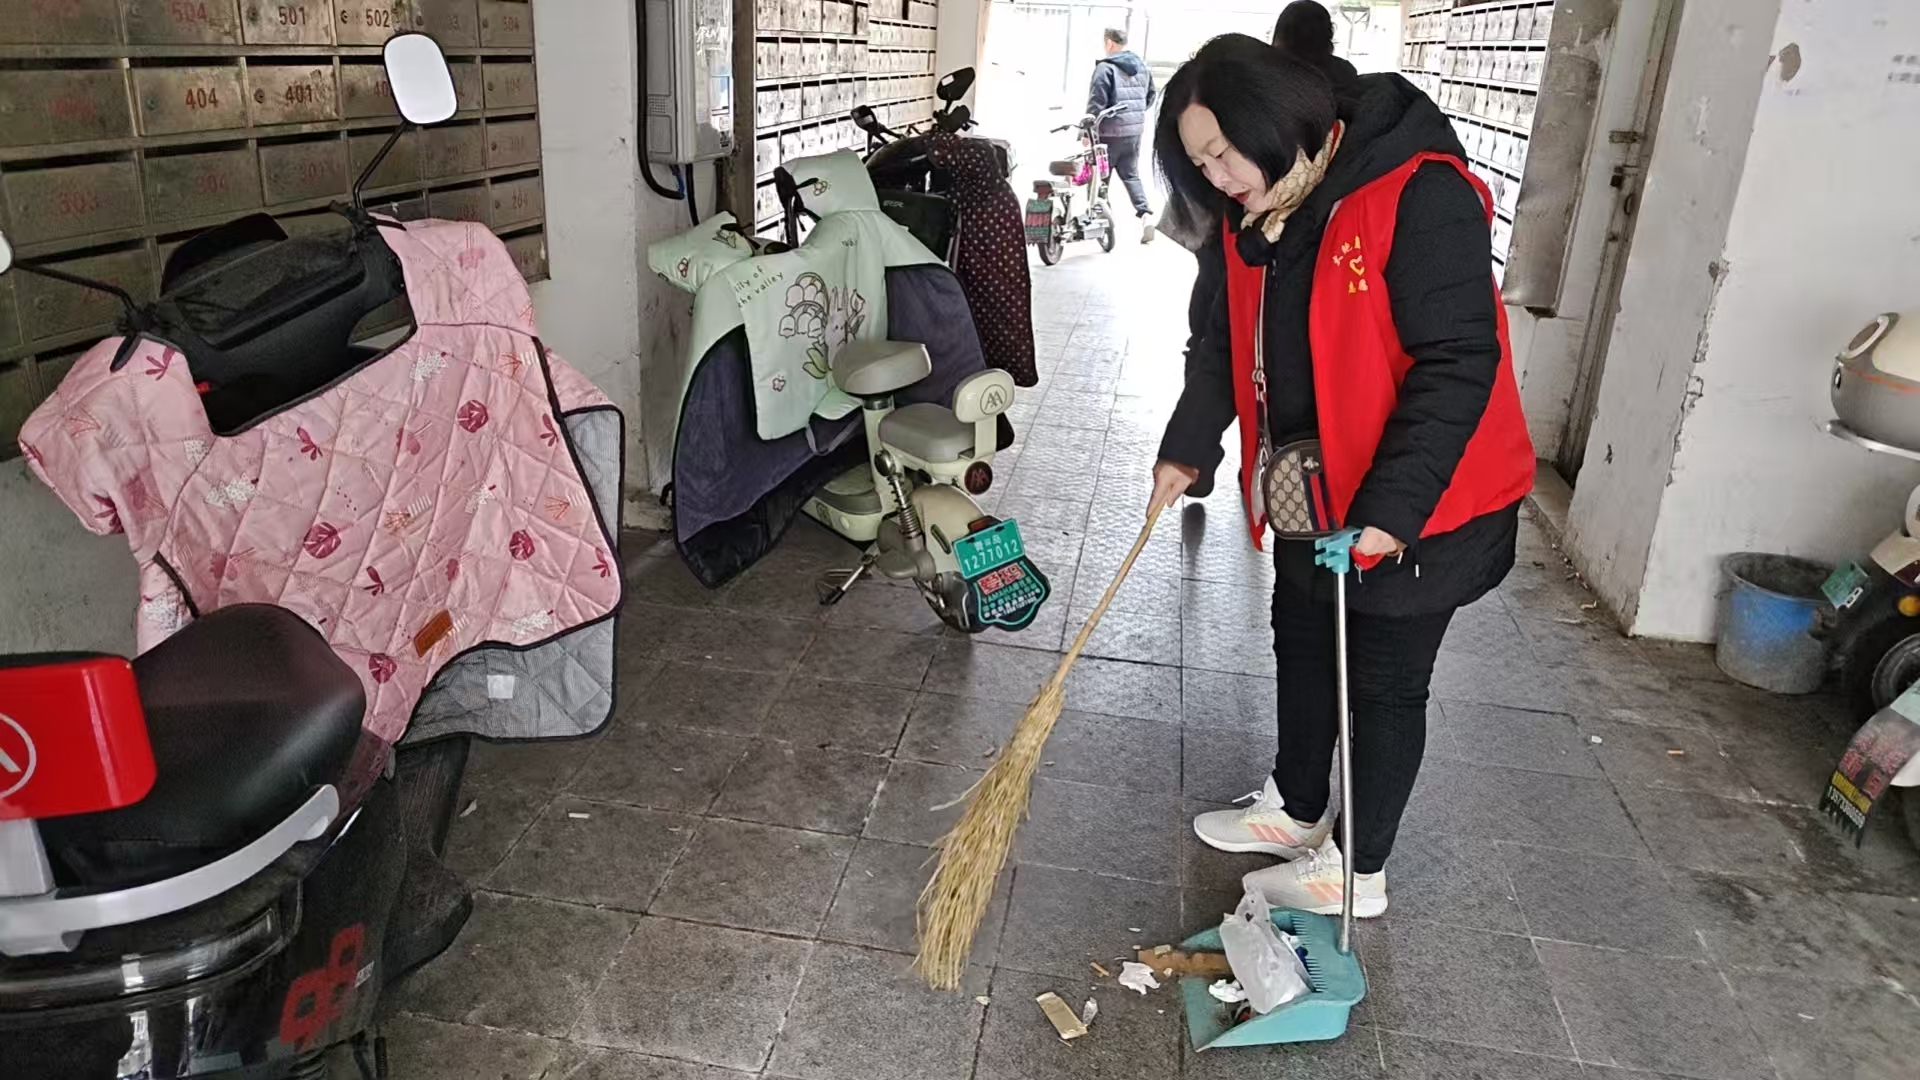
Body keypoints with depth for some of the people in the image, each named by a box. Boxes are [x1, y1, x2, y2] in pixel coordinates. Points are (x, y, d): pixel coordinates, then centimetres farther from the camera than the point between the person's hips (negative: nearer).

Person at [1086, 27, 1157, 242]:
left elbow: (1096, 102, -16)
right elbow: (1151, 95, 21)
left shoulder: (1106, 67, -12)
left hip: (1110, 132, -6)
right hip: (1135, 131, 6)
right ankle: (1145, 213, -4)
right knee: (1131, 175, 13)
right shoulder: (1141, 65, 10)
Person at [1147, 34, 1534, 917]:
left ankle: (1358, 871, 26)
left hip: (1421, 506, -8)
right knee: (1301, 647, 21)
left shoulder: (1420, 195, -25)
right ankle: (1294, 809, 43)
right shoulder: (1250, 218, 0)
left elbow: (1458, 364, -27)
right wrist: (1187, 448, 1)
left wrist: (1390, 509, -28)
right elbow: (1223, 345, 11)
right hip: (1309, 489, 8)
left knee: (1384, 682, 7)